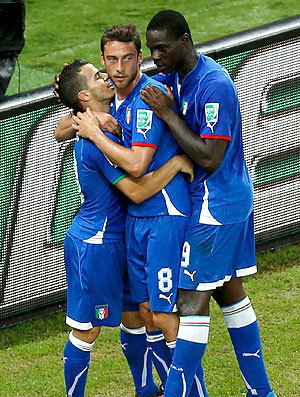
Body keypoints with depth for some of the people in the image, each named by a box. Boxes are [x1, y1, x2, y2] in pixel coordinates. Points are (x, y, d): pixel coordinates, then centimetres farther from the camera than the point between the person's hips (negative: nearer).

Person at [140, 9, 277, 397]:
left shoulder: (214, 85, -23)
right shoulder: (176, 75, 6)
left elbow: (210, 159, -26)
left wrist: (167, 114, -24)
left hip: (215, 205, -10)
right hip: (231, 201, 10)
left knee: (192, 299, -8)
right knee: (229, 292, 14)